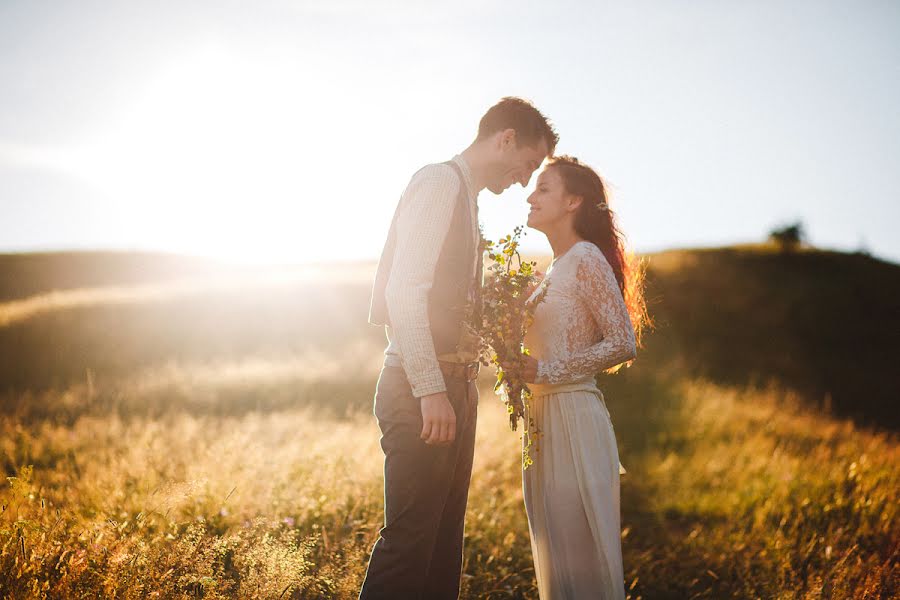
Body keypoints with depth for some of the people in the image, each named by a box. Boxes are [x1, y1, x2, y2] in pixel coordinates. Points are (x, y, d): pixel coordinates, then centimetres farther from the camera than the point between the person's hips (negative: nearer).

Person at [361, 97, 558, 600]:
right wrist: (431, 391, -23)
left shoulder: (466, 198, 21)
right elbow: (404, 291, -19)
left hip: (450, 388, 10)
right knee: (409, 539, -9)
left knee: (444, 541, 12)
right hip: (422, 388, -10)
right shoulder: (439, 183, -8)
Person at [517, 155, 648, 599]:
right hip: (545, 416, 9)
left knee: (580, 547, -3)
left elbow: (623, 344, -15)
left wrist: (546, 370, -15)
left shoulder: (587, 259, -9)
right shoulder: (556, 268, 17)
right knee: (553, 547, 13)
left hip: (573, 415, -9)